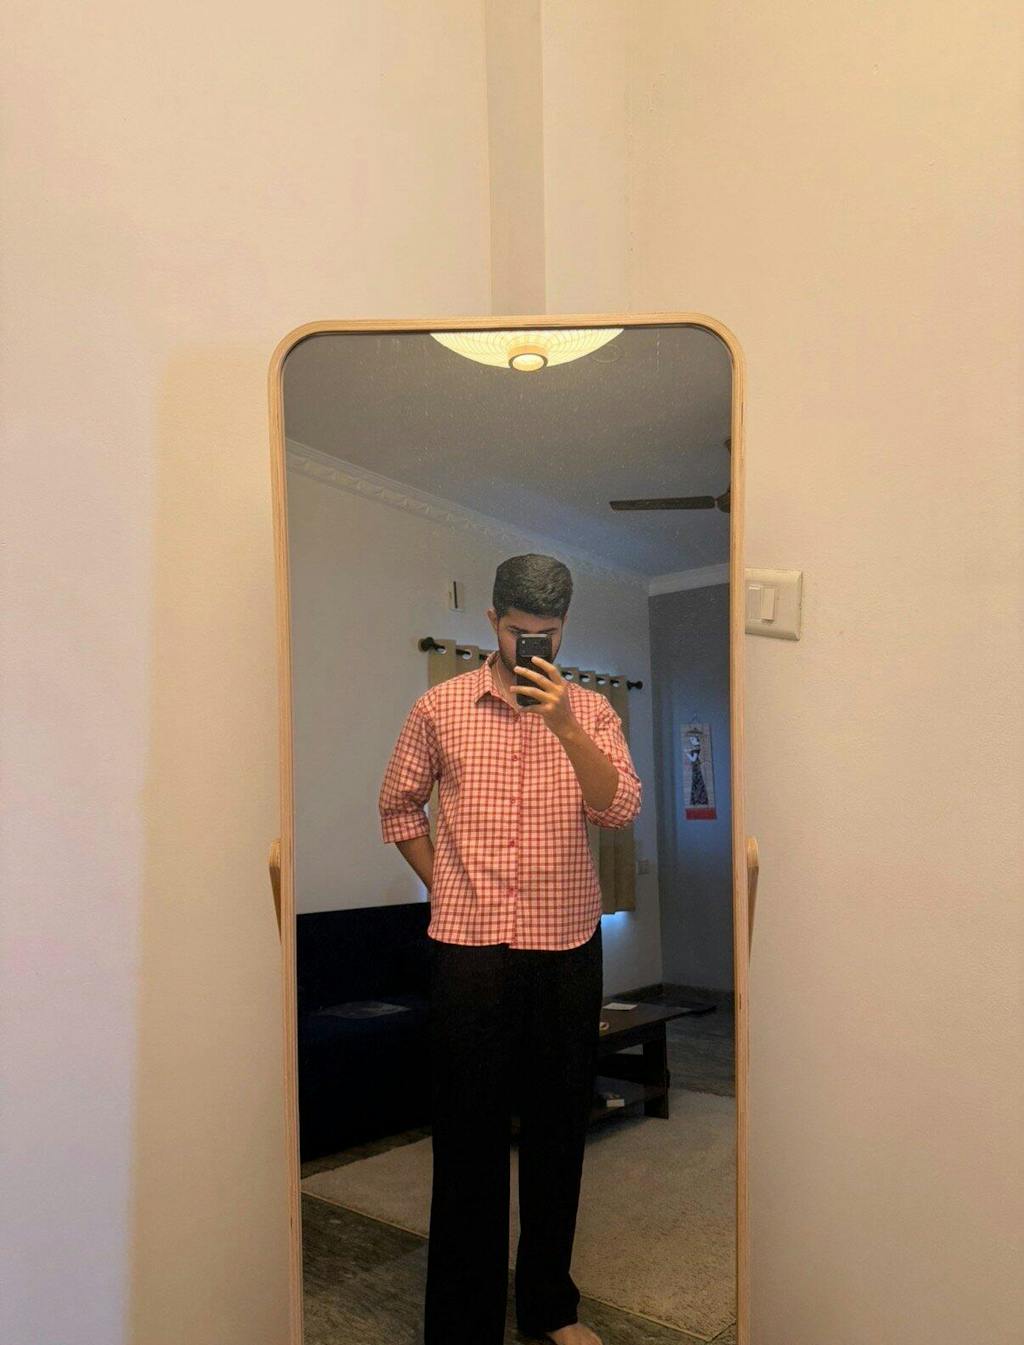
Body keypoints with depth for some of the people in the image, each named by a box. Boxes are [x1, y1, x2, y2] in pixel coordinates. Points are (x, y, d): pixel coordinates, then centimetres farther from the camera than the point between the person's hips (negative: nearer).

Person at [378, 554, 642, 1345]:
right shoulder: (440, 706, 1)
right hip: (469, 947, -1)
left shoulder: (590, 710, 2)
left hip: (567, 947, 2)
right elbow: (399, 804, 12)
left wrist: (562, 722, -22)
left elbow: (620, 810, -11)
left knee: (558, 1130, 14)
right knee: (469, 1136, 7)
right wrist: (441, 884, 3)